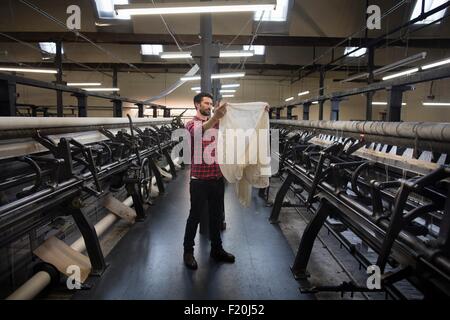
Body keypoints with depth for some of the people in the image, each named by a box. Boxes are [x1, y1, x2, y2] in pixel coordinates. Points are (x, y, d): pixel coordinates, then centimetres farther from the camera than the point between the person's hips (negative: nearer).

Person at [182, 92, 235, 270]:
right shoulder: (192, 124, -4)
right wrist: (215, 117, -46)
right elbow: (198, 132, -28)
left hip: (217, 177, 6)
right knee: (195, 216, 6)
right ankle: (188, 251, 23)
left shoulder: (216, 122, 13)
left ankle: (216, 249, 31)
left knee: (216, 215, 15)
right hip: (199, 180, -5)